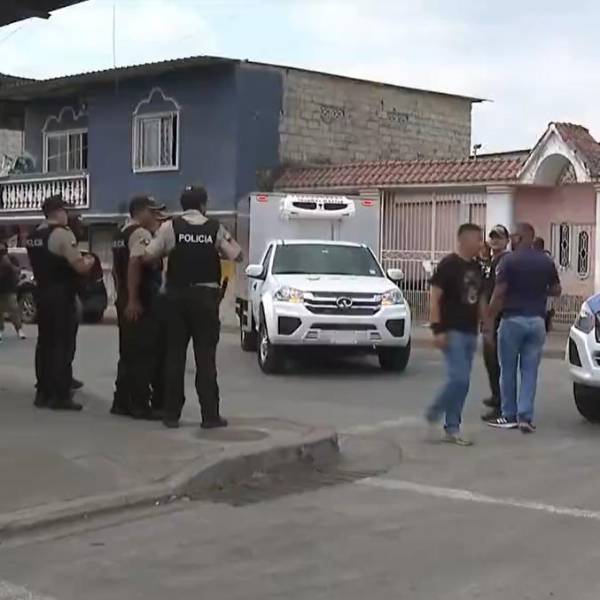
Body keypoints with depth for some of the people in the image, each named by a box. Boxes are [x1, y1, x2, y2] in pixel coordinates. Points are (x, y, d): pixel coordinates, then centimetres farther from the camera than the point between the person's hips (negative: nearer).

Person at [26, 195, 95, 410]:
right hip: (62, 297, -8)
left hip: (42, 295, 8)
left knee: (45, 342, 13)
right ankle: (60, 396, -4)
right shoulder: (63, 233, -14)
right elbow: (80, 267, -17)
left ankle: (43, 392, 17)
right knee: (62, 345, -4)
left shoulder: (33, 236, 12)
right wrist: (90, 261, 2)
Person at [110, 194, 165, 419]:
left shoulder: (121, 235, 18)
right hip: (141, 304, -10)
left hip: (126, 302, 10)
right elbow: (134, 265, -25)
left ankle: (121, 401, 19)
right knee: (144, 355, -6)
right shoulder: (141, 234, -13)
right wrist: (133, 300, -25)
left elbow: (116, 268, 22)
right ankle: (140, 405, -4)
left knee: (128, 354, 15)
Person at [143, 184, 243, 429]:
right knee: (205, 357, 3)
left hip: (176, 296, 1)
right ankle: (210, 415, 3)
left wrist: (170, 251, 9)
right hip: (205, 296, 0)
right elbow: (237, 255, 1)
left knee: (174, 355, 7)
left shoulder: (170, 227, -4)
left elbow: (148, 256, -9)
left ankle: (172, 414, 9)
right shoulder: (215, 229, -2)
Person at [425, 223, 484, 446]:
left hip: (470, 333, 7)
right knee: (459, 379, -14)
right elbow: (435, 298, -12)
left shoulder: (476, 267, 12)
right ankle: (433, 413, 7)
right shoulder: (449, 265, -10)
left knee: (461, 382, 7)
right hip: (452, 332, -7)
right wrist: (437, 329, -18)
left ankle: (452, 430, 12)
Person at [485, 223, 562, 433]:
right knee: (530, 371, 6)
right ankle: (525, 417, 1)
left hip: (513, 319, -4)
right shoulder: (546, 261, 5)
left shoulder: (509, 261, -9)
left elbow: (499, 294, -12)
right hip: (537, 320, 4)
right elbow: (556, 290, 12)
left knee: (508, 370, 7)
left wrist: (489, 319, -5)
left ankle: (509, 416, 13)